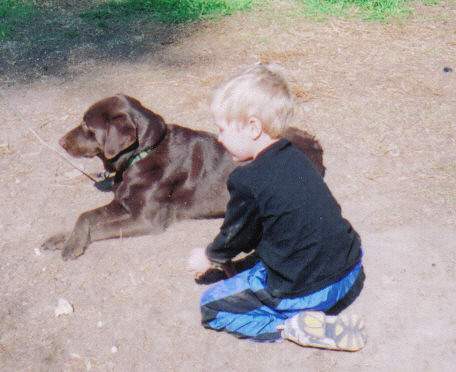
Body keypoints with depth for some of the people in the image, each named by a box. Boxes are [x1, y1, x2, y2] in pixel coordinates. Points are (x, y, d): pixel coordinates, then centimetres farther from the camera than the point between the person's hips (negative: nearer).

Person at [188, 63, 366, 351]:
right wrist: (226, 252, 26)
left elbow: (236, 235, -2)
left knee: (212, 305, 5)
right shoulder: (294, 157, 5)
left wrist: (209, 257, 18)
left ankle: (294, 326, -7)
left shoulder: (248, 181, -20)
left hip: (309, 291, -8)